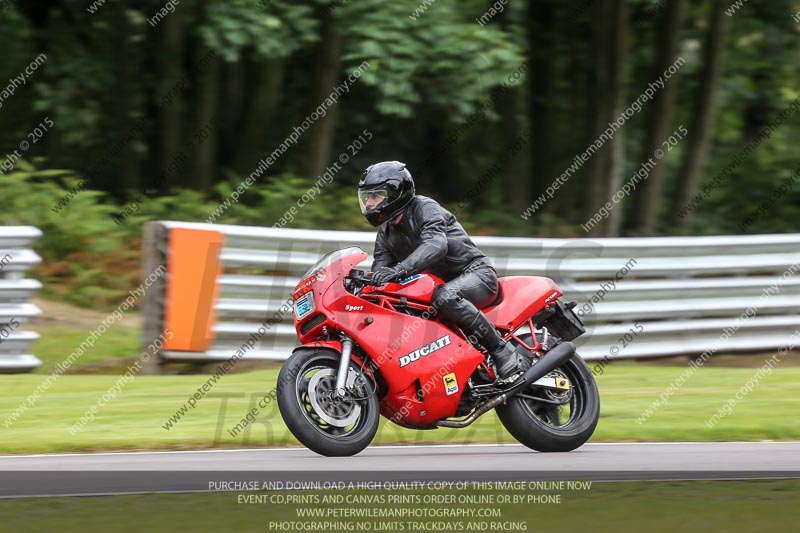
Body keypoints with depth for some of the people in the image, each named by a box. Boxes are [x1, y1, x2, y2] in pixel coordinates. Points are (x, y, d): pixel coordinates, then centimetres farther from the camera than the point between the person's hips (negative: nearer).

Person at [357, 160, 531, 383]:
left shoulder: (424, 208, -14)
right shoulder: (386, 233, 12)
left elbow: (435, 244, -33)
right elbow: (380, 268, 1)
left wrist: (399, 270, -48)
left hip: (476, 273, -9)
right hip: (439, 282, 9)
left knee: (444, 297, -41)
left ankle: (505, 352, -34)